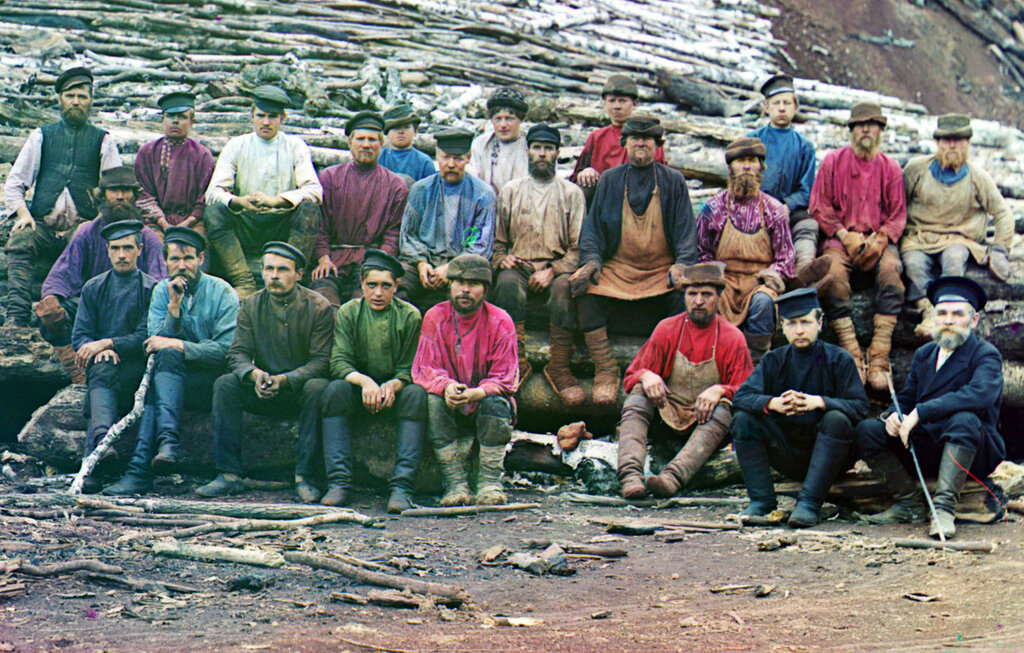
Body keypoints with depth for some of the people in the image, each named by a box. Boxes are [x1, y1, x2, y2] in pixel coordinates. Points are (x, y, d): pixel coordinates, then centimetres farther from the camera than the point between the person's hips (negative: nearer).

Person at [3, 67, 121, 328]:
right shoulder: (42, 136, 21)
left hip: (83, 224, -2)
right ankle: (16, 319, -39)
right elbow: (13, 183, 17)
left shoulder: (103, 141, 17)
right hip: (43, 225, 2)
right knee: (19, 242, -32)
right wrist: (23, 212, -4)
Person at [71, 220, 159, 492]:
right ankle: (103, 438, -63)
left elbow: (146, 337, -4)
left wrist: (107, 343, -16)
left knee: (101, 384, -35)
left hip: (136, 363, -1)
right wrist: (99, 350, -12)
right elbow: (79, 336, 10)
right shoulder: (93, 288, 17)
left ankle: (91, 462, -47)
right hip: (101, 361, 1)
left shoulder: (152, 289, 6)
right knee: (103, 370, -37)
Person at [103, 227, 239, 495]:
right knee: (166, 354, -29)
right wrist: (174, 307, -15)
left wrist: (177, 345, -17)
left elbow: (226, 350, -11)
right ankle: (167, 441, -42)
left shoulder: (222, 292, -2)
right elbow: (156, 342, -1)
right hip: (175, 376, 4)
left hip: (212, 381, -4)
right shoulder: (162, 291, 9)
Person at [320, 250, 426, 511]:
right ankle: (338, 482, -33)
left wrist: (392, 386, -29)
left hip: (394, 391, -1)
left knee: (416, 394, -32)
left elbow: (409, 369, -6)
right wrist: (364, 381, -30)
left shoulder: (409, 316, -3)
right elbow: (338, 362, -9)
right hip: (358, 389, 1)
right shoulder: (348, 313, 0)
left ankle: (402, 487, -37)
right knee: (336, 389, -30)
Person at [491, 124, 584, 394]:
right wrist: (503, 259, -5)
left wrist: (552, 271, -11)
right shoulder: (510, 191, 18)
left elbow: (578, 247, 4)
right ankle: (518, 363, -32)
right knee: (508, 284, -35)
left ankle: (559, 368, -32)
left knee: (565, 286, -36)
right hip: (518, 266, 1)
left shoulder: (572, 193, 12)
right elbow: (497, 240, 18)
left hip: (557, 267, -1)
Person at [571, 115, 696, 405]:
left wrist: (682, 264, -13)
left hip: (662, 270, -1)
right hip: (617, 269, 1)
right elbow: (592, 226, 11)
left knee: (683, 296, -33)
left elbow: (686, 230, 6)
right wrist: (591, 260, -8)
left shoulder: (673, 181, 11)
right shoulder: (610, 180, 14)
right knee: (586, 290, -28)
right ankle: (605, 372, -20)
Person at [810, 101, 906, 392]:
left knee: (890, 270, -33)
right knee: (834, 272, -35)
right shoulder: (833, 161, 10)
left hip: (878, 240, 1)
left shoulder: (890, 168, 14)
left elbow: (898, 216, 11)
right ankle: (852, 357, -34)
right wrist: (846, 236, -8)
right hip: (840, 238, -1)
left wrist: (880, 240, -9)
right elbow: (819, 206, 6)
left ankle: (878, 359, -35)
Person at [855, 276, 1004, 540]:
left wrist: (919, 413, -31)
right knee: (866, 430, -10)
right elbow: (906, 397, 17)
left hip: (974, 453, -6)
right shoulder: (924, 354, 15)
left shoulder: (985, 355, -6)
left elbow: (980, 394, -26)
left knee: (964, 420, -38)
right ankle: (910, 502, -10)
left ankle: (944, 506, -37)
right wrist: (894, 416, -10)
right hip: (927, 449, 6)